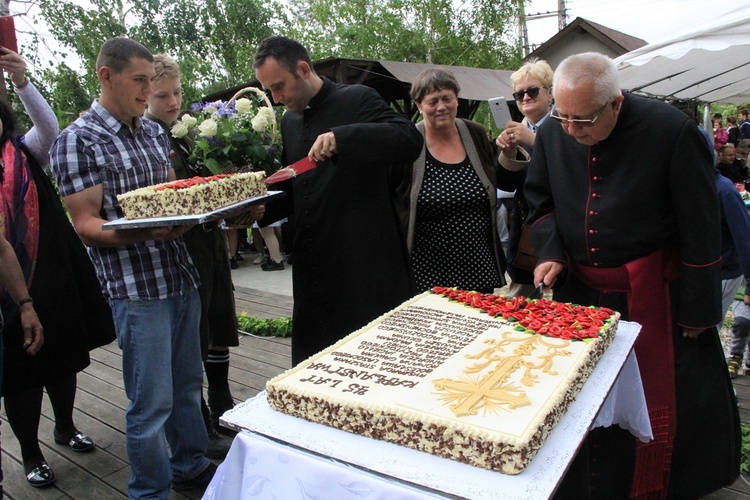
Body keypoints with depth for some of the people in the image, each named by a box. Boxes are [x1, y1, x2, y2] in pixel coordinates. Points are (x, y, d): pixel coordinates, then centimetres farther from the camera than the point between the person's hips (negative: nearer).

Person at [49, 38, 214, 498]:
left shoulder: (155, 132, 12)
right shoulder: (77, 141, -8)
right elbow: (87, 226, -11)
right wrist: (144, 233, -28)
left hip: (182, 276, 7)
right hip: (136, 290, -6)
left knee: (188, 385, 18)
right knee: (152, 401, 3)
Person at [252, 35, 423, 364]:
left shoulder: (357, 99, -4)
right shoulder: (289, 121, 16)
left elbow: (410, 140, -19)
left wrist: (341, 138, -29)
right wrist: (262, 210, 3)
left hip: (366, 264, -6)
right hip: (315, 272, 7)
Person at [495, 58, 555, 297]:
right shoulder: (517, 131, 12)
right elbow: (507, 184, 6)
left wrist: (534, 141, -26)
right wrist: (508, 152, -11)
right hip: (524, 232, 6)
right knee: (516, 304, 13)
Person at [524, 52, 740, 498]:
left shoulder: (671, 132, -17)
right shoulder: (553, 134, -4)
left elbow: (701, 231, -11)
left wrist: (699, 308, -8)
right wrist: (551, 251, -6)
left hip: (653, 295, -3)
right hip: (577, 289, 4)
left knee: (665, 403, 8)